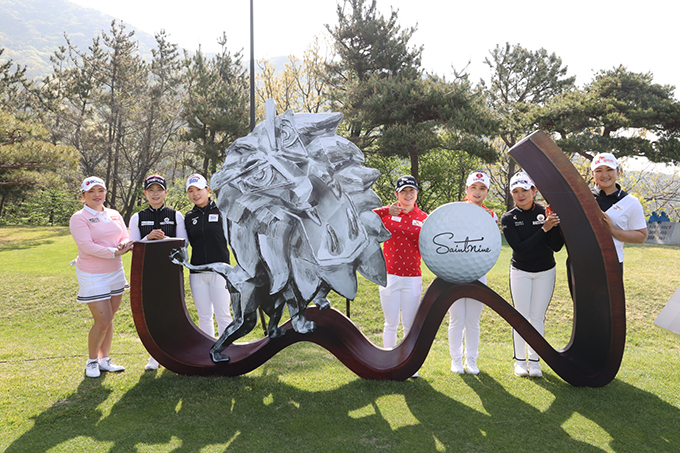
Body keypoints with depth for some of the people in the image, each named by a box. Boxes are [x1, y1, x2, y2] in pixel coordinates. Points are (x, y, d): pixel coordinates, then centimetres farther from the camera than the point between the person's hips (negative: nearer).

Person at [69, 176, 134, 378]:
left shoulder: (115, 215, 8)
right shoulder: (79, 218, -9)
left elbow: (125, 239, 7)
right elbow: (87, 246, -19)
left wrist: (125, 245, -16)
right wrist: (114, 252, -24)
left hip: (116, 273, 6)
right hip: (92, 276, -5)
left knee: (109, 319, 12)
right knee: (102, 321, -6)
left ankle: (105, 359, 26)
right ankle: (92, 361, 17)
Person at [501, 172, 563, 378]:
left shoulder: (546, 213, -6)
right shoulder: (508, 219, -9)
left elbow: (556, 246, -10)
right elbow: (519, 247, -20)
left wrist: (556, 223, -23)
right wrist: (544, 228, -24)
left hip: (545, 272, 1)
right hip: (520, 272, -1)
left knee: (538, 318, 6)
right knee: (521, 317, 1)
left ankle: (534, 361, 17)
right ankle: (520, 360, 14)